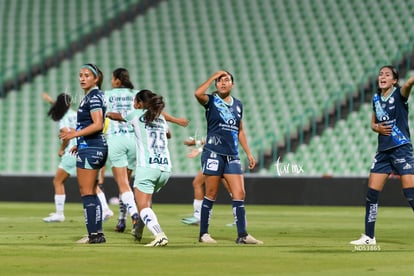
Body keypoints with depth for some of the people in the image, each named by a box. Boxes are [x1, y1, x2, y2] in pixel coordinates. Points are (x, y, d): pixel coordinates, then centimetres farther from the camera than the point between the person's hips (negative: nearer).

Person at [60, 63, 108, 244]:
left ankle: (94, 234, -9)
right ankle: (97, 233, 14)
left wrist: (75, 134, -28)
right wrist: (80, 143, 29)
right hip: (97, 147, 10)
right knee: (91, 193, 13)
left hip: (89, 149, -10)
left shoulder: (93, 96, -13)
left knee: (86, 192, -8)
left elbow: (97, 125, -23)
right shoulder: (94, 95, 17)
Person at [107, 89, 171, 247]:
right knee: (146, 200, 26)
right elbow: (168, 135, 42)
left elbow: (116, 116, 26)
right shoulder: (161, 118, 20)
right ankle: (138, 232, 32)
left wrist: (107, 114, 46)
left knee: (143, 206, -11)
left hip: (147, 167, -6)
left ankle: (160, 235, -31)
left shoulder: (137, 115, 8)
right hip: (165, 168, 6)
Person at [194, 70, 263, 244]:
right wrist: (213, 76, -14)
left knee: (239, 194, -3)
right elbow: (198, 94, -24)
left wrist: (248, 153, 18)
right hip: (213, 153, -5)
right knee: (211, 195, -2)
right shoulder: (211, 101, -1)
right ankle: (203, 234, 7)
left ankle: (242, 235, -3)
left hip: (232, 156, 5)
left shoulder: (237, 104, 15)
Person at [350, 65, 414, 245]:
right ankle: (369, 237, 15)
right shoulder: (376, 98, 11)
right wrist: (377, 128, 0)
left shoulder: (399, 94, -6)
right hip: (383, 151, 6)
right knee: (371, 193, 5)